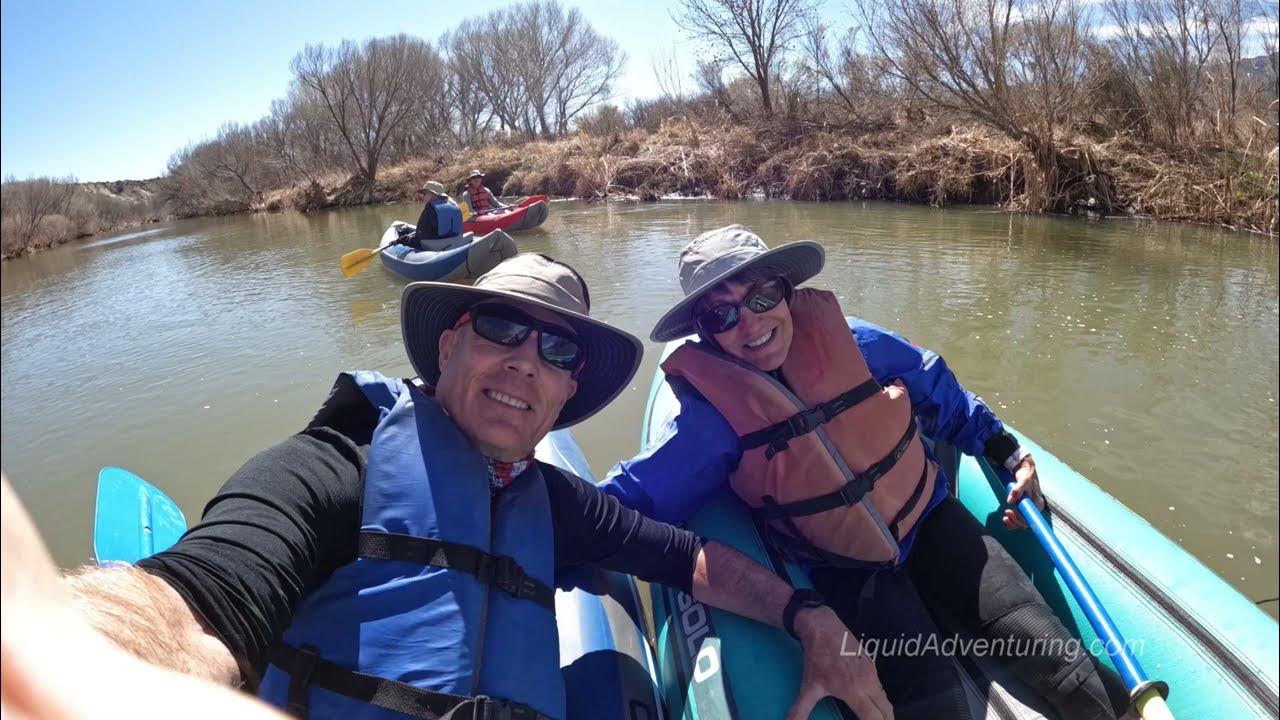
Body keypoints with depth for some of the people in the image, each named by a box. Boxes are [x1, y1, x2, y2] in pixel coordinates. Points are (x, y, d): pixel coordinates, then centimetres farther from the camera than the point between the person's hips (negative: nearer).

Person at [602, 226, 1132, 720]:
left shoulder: (851, 341, -11)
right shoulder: (708, 416, -19)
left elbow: (937, 392, 5)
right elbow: (629, 502, -18)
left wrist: (1007, 453, 8)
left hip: (928, 519, 3)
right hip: (845, 570, -2)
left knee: (1046, 653, -3)